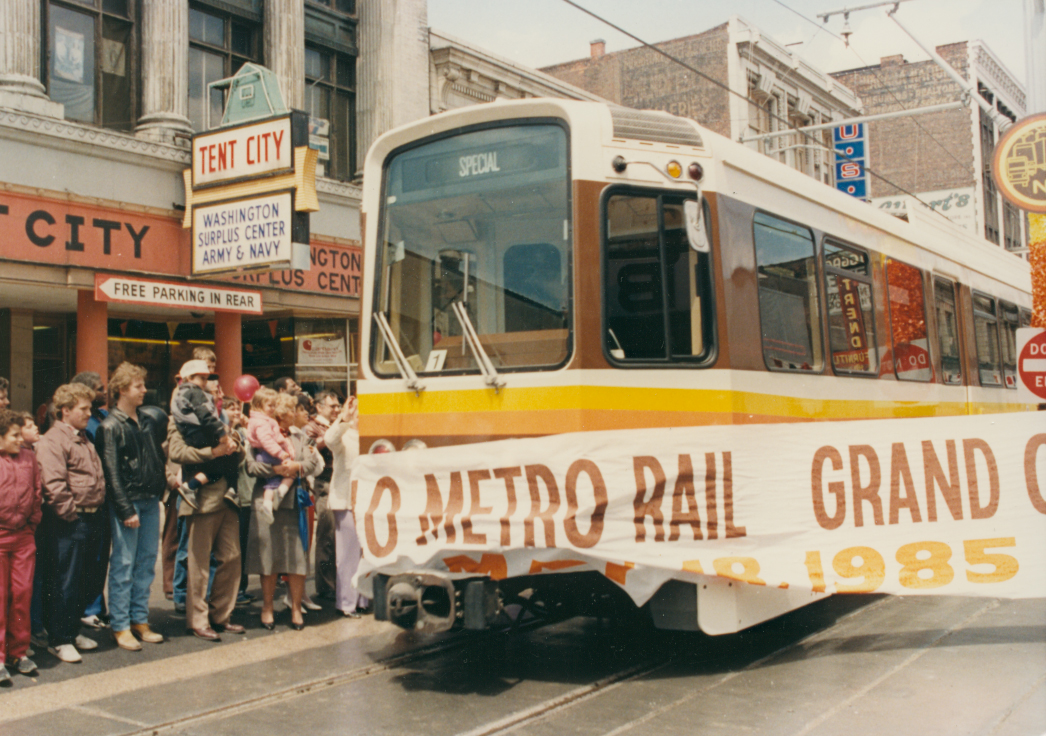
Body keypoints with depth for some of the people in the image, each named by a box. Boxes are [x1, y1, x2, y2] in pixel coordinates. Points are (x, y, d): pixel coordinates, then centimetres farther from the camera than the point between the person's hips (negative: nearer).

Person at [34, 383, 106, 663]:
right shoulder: (51, 442, -11)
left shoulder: (85, 440, 19)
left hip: (92, 520, 9)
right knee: (65, 582, -1)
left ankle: (72, 630, 29)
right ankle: (59, 640, 9)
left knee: (85, 581, 16)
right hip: (69, 524, -9)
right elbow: (54, 485, -19)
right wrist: (70, 514, -15)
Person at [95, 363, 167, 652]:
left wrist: (163, 481, 7)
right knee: (123, 564, -1)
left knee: (147, 563, 9)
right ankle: (120, 626, 6)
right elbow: (111, 474, -11)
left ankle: (140, 620, 18)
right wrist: (126, 510, -14)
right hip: (126, 502, -7)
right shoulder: (110, 426, -7)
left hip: (151, 500, 7)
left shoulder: (148, 419, 12)